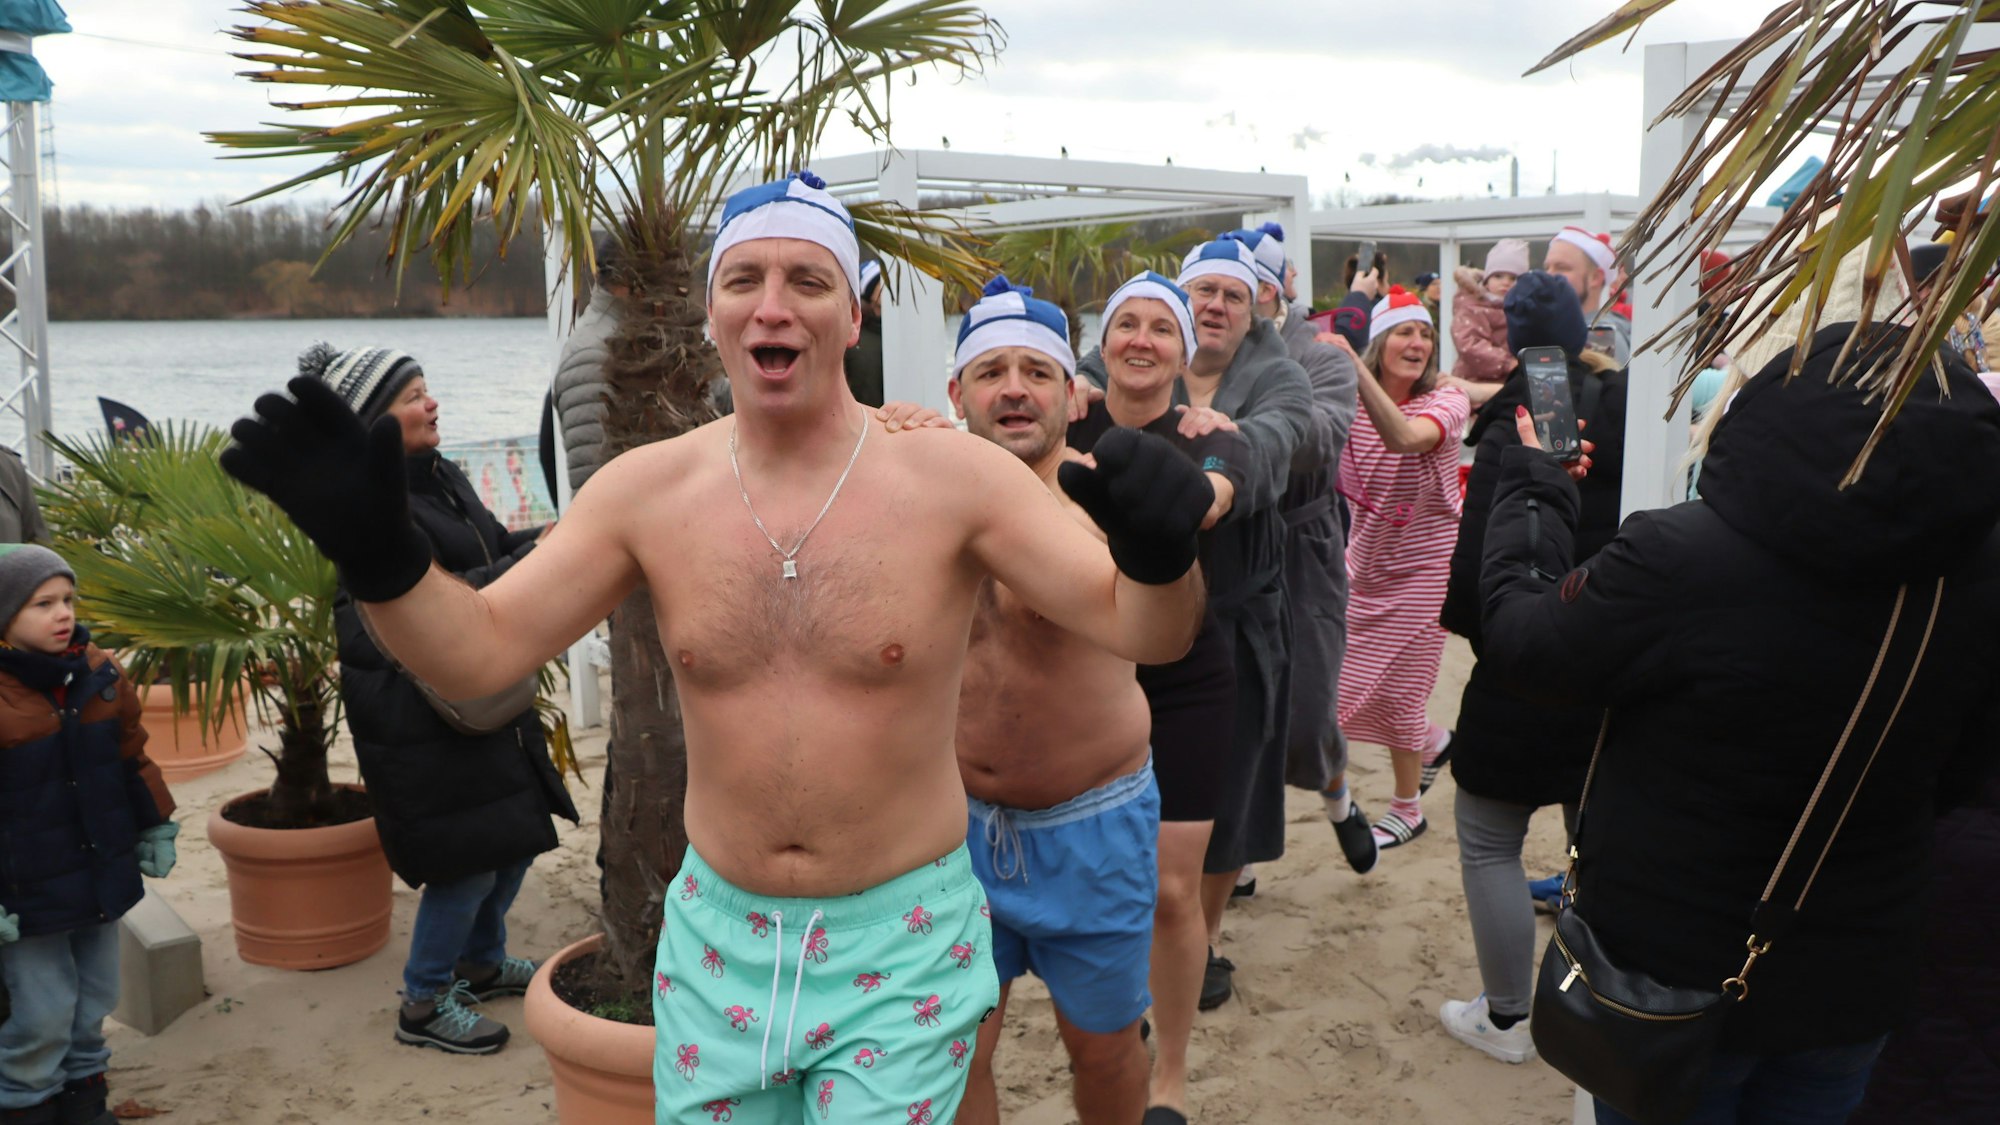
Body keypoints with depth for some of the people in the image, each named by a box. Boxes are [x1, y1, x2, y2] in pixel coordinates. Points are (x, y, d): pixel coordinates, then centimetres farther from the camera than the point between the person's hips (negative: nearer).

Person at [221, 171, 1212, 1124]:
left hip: (902, 945, -3)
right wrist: (373, 548, -22)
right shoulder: (648, 489, -5)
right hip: (717, 942, 3)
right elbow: (477, 653, -4)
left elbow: (1143, 631, -17)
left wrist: (1159, 554, -39)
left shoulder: (950, 478, -13)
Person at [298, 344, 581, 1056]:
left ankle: (483, 961, 38)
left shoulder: (439, 474, 7)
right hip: (416, 708, -9)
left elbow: (493, 546, 17)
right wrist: (539, 557, -22)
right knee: (470, 852, -3)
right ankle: (424, 1005, 16)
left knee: (518, 829, 17)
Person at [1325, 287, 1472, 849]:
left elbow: (1406, 437, -38)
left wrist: (1355, 370, -49)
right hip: (1365, 562, 5)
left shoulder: (1446, 403, -15)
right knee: (1347, 687, 9)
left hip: (1422, 565, -5)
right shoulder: (1352, 407, -1)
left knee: (1395, 690, -1)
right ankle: (1430, 741, 40)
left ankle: (1407, 809, 21)